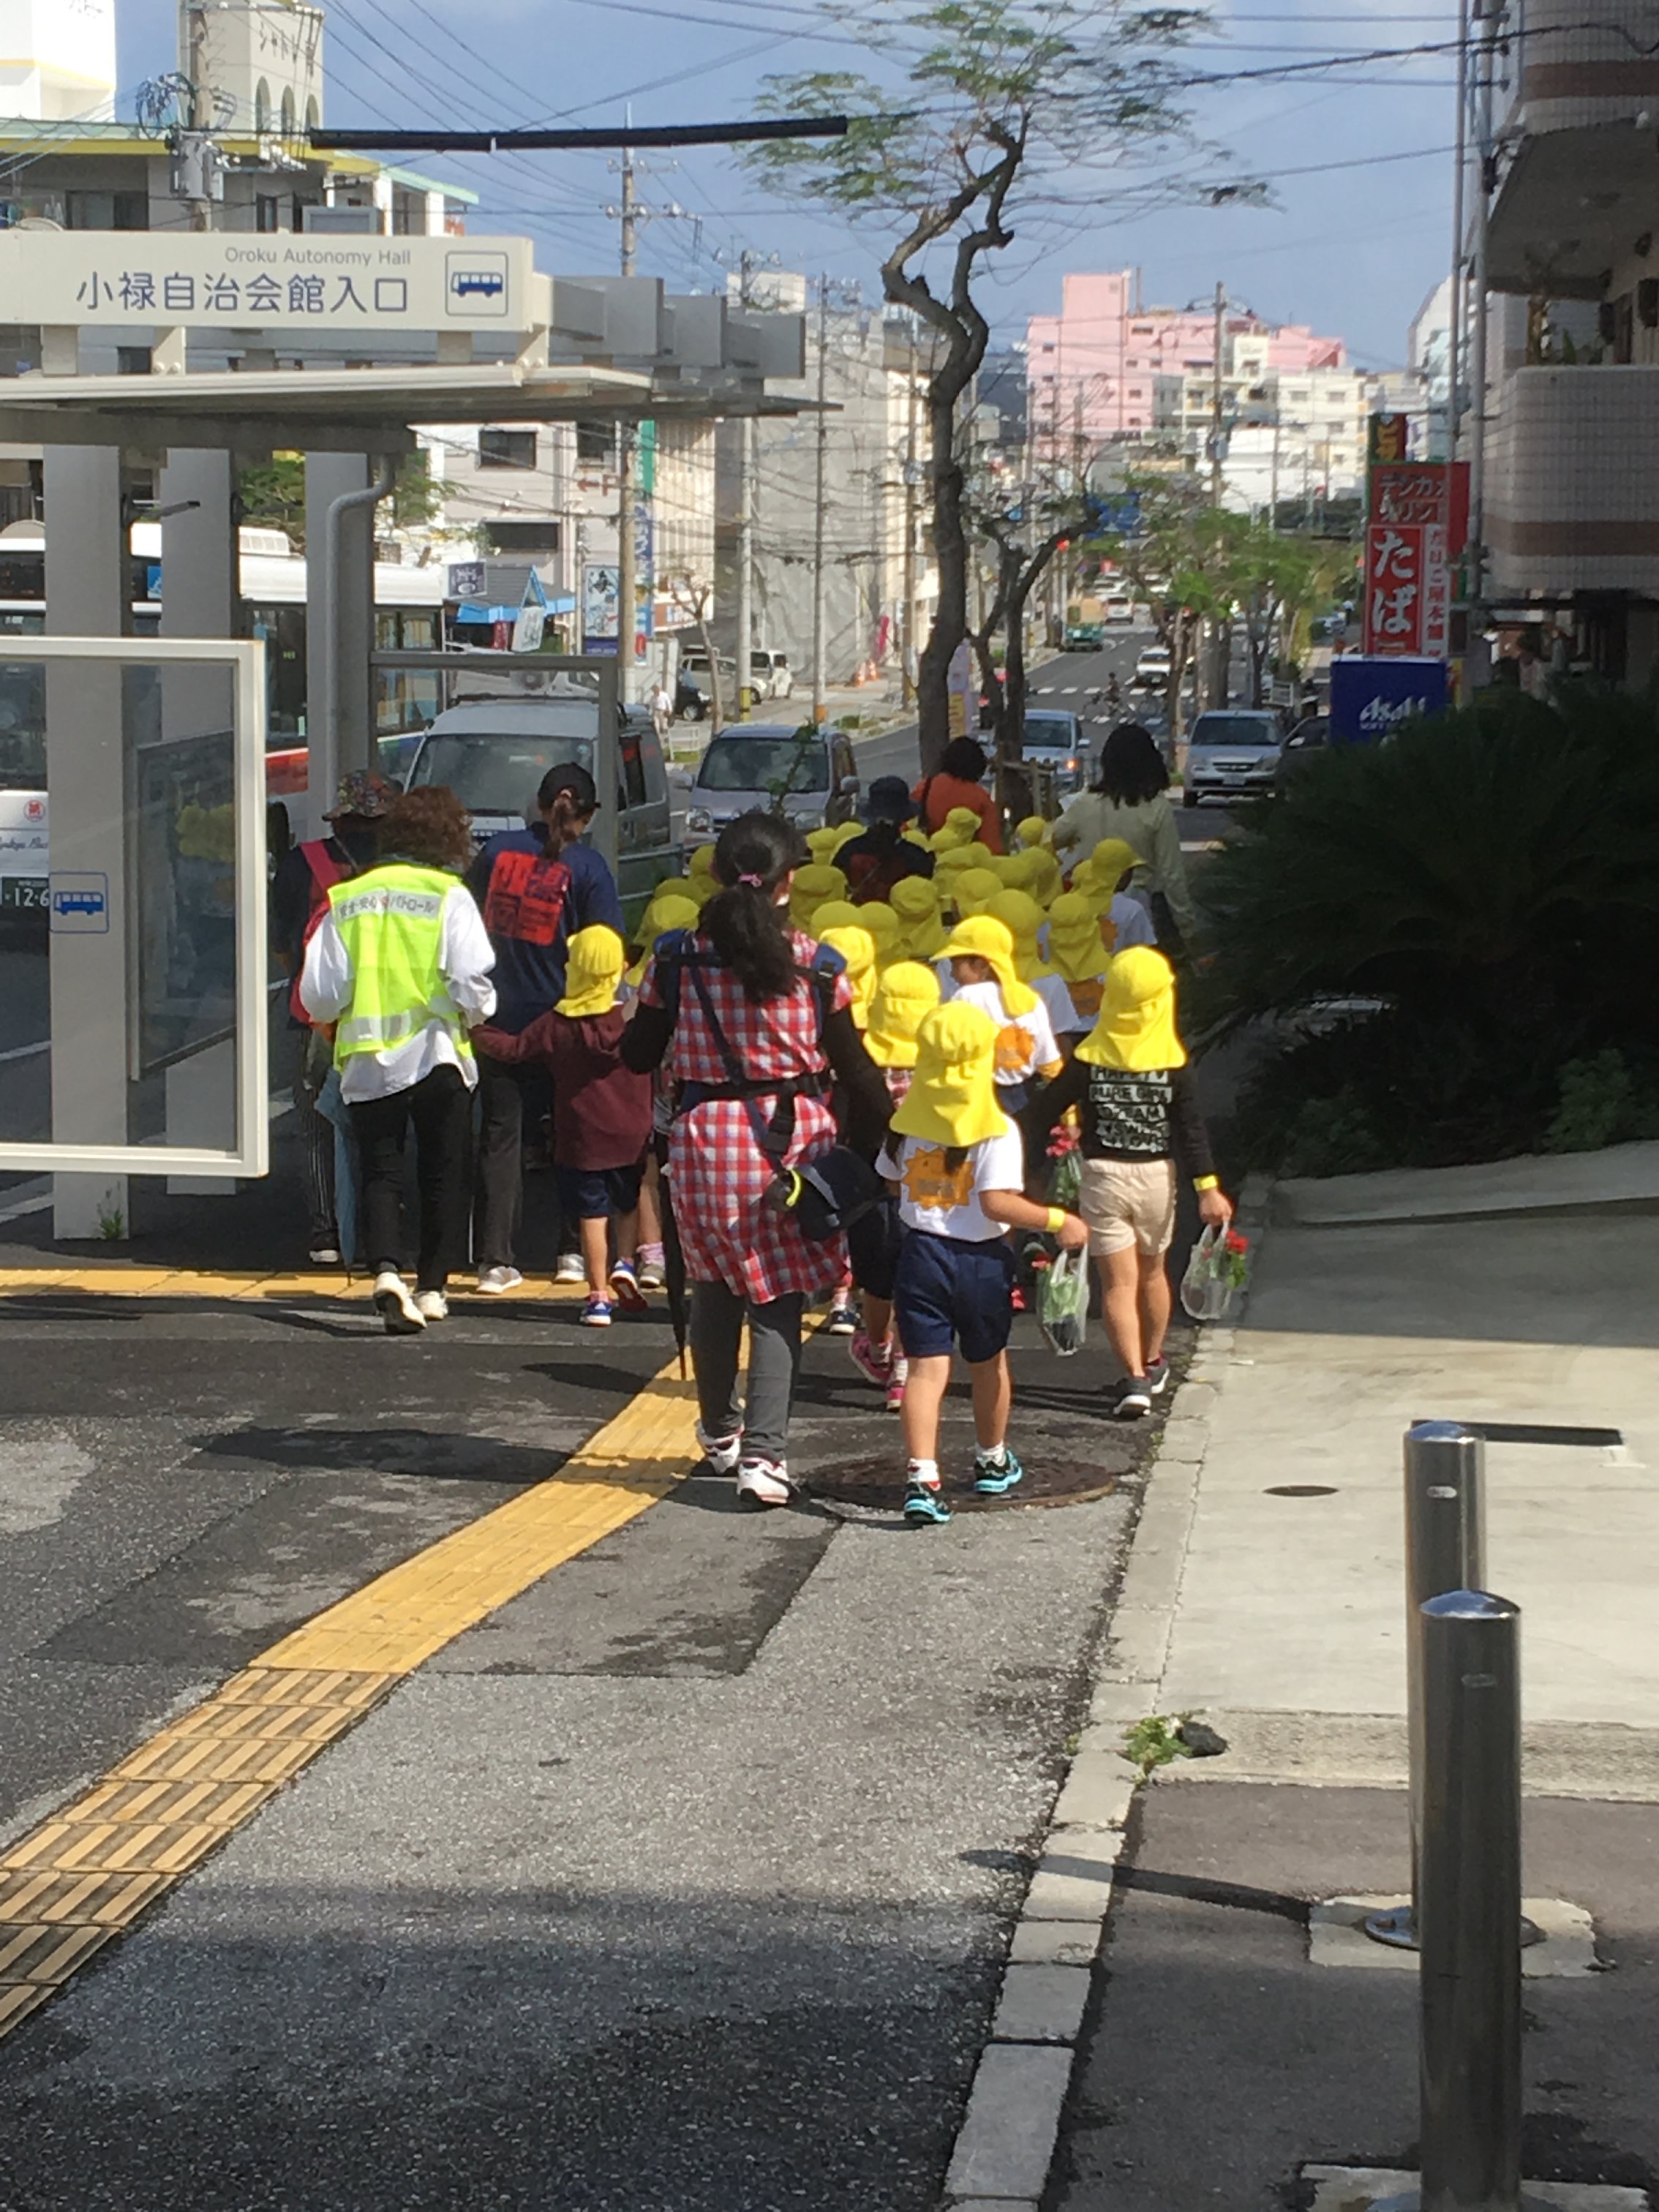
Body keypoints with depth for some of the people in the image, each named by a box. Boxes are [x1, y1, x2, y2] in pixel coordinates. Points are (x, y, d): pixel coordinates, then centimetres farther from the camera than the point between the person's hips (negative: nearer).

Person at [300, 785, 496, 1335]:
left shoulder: (346, 900, 5)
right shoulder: (448, 895, -5)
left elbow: (317, 995, 3)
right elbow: (472, 980, -13)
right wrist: (474, 1014, 9)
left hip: (366, 1062, 2)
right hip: (435, 1055, -2)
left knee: (380, 1173, 5)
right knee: (443, 1175, 11)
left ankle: (386, 1271, -17)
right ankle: (432, 1285, 12)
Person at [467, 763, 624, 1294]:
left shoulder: (498, 851, 2)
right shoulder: (587, 866, -8)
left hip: (499, 1016, 2)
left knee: (500, 1133, 5)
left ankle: (496, 1259, 1)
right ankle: (573, 1251, 16)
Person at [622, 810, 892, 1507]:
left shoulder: (677, 960, -5)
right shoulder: (815, 967, -7)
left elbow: (638, 1055, 4)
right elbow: (856, 1071, -4)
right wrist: (871, 1146, 7)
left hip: (705, 1137, 2)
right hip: (792, 1137, -2)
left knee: (715, 1285, 20)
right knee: (780, 1296, 3)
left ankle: (720, 1431, 36)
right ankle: (763, 1452, -10)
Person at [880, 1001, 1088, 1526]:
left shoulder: (908, 1122, -2)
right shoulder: (998, 1131, -15)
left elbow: (894, 1181, 10)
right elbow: (997, 1203, -22)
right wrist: (1057, 1220, -13)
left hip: (920, 1252, 2)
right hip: (980, 1258, -2)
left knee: (926, 1366, -1)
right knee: (988, 1364, 19)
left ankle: (921, 1478, -16)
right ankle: (992, 1462, 38)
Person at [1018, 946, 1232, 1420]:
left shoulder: (1088, 1059, -8)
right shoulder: (1173, 1063, -9)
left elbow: (1044, 1113, -4)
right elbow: (1191, 1129, -9)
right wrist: (1207, 1187, -6)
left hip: (1102, 1175, -1)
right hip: (1157, 1175, 1)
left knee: (1118, 1282, 1)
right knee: (1152, 1272, 21)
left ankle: (1135, 1379, -11)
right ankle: (1152, 1364, 37)